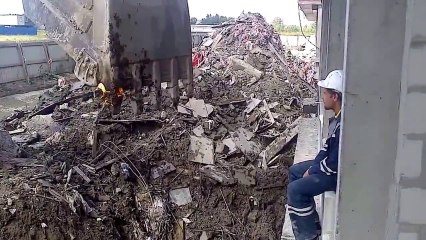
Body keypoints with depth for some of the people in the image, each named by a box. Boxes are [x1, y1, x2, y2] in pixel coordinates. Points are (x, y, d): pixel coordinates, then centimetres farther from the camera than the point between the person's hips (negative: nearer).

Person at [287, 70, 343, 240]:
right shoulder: (337, 118, 2)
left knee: (295, 189, -16)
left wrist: (312, 171, -13)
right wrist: (313, 166, 3)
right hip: (330, 164, 11)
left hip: (338, 173, -11)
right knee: (294, 172, 16)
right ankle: (310, 221, 22)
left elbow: (335, 163, -28)